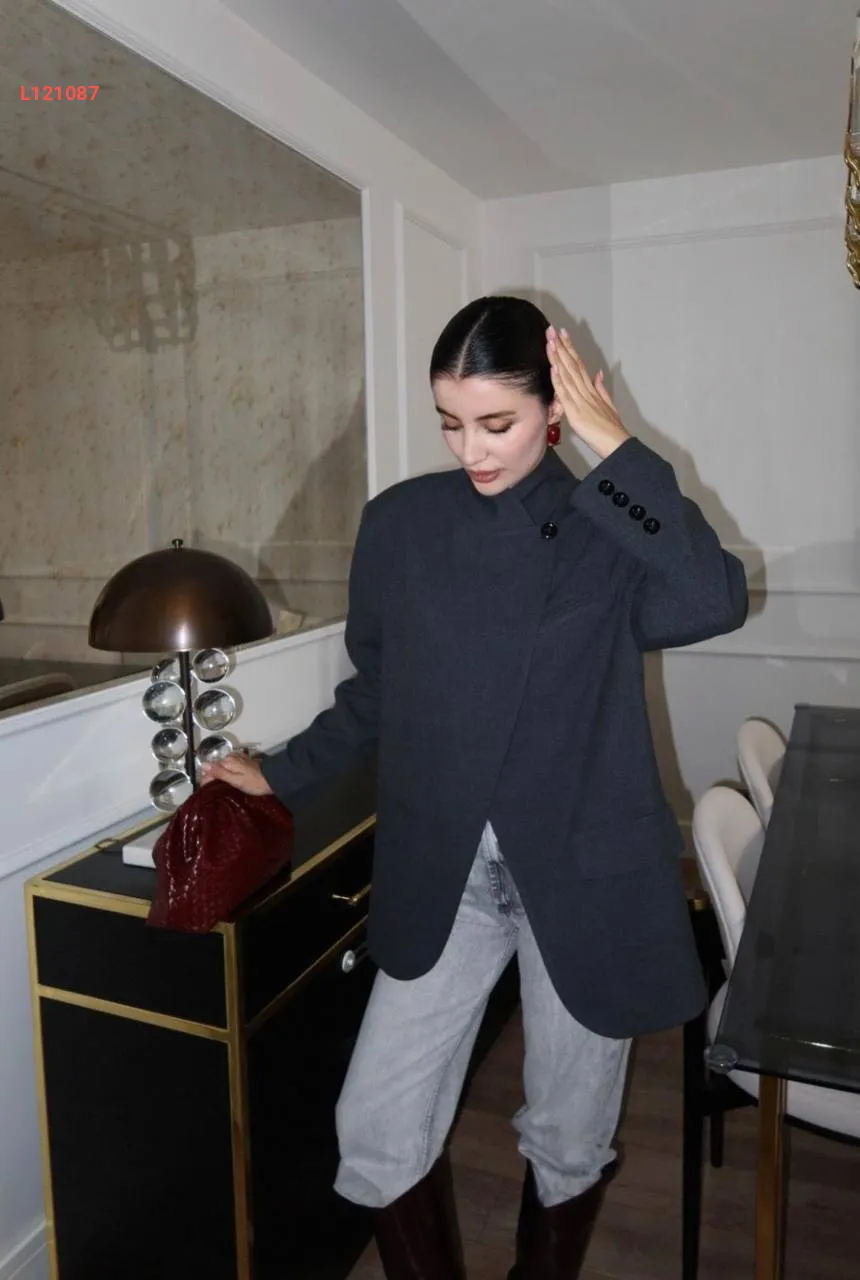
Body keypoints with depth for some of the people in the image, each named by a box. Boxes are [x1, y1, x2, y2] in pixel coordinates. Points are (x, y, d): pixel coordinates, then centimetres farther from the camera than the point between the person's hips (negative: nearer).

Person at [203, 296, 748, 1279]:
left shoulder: (618, 529, -5)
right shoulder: (400, 524, -1)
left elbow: (714, 602, -27)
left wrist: (617, 451, -23)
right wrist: (282, 773, 12)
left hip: (585, 876, -1)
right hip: (441, 878, 2)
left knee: (567, 1144, 16)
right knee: (375, 1135, 3)